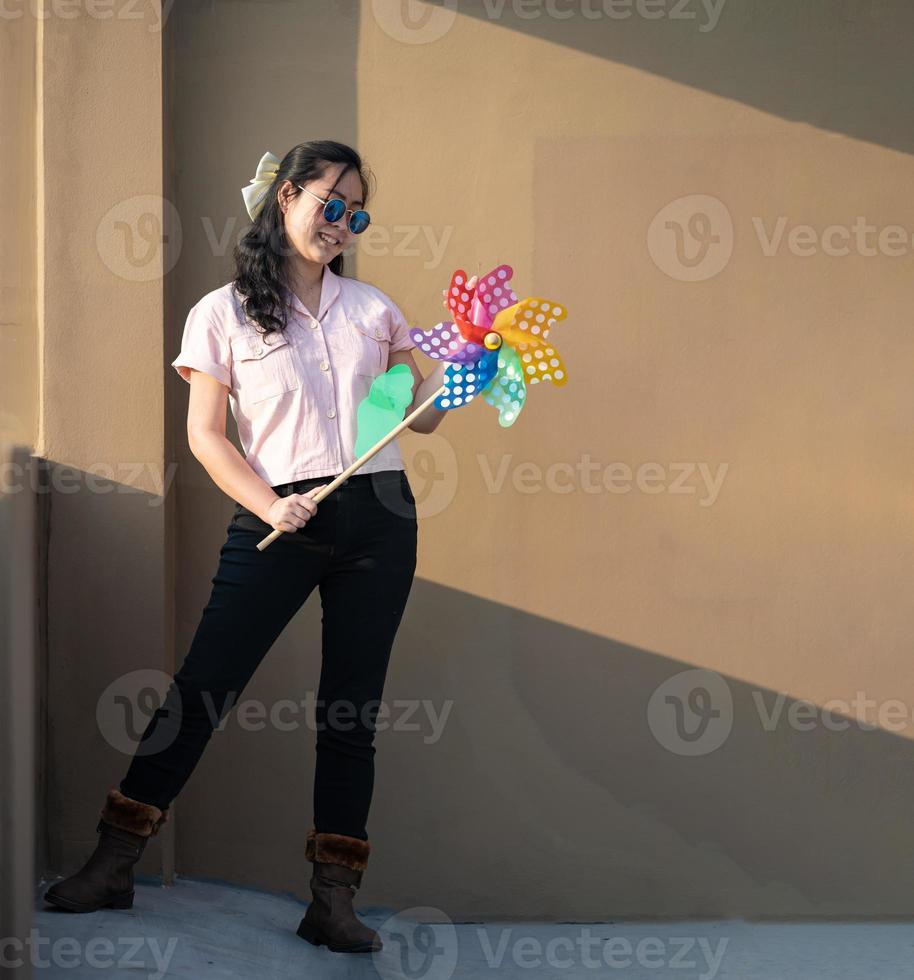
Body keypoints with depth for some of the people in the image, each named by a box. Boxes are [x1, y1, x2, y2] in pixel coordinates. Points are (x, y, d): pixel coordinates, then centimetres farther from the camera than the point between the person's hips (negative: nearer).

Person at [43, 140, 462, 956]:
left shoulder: (372, 308, 12)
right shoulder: (226, 313, 3)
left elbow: (419, 415, 15)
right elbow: (206, 436, -1)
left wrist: (457, 367, -4)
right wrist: (269, 507, -14)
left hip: (378, 521, 3)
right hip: (279, 522, -3)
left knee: (351, 709, 4)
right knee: (203, 686, -5)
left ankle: (333, 900, 8)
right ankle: (115, 862, 6)